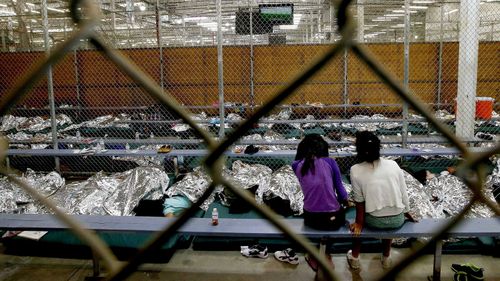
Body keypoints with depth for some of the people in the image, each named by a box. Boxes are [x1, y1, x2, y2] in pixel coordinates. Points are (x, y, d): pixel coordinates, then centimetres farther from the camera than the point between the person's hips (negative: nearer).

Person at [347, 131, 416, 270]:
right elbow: (404, 194, 2)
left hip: (375, 221, -2)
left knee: (362, 214, 32)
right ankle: (386, 257, 46)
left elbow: (359, 201, -4)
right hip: (398, 220, 2)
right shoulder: (393, 164, -4)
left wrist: (359, 223, 8)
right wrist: (407, 214, 18)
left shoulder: (356, 170, -11)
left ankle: (354, 257, 38)